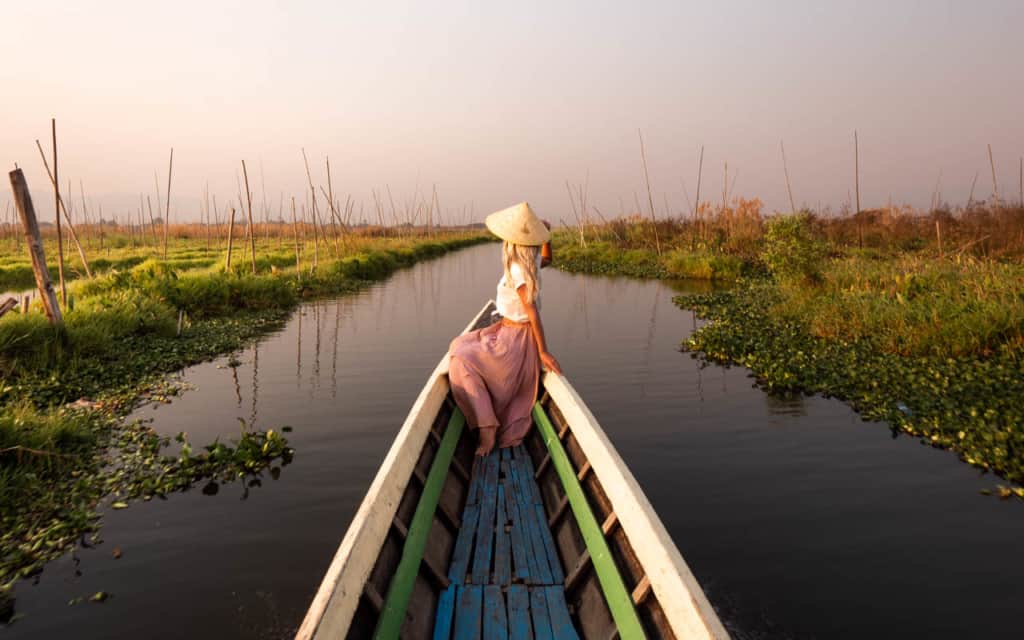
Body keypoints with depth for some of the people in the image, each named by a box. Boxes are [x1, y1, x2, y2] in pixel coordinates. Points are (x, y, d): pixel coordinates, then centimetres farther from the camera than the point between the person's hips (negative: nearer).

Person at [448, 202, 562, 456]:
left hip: (515, 338, -9)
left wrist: (543, 351, -24)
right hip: (510, 331, 9)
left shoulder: (517, 269, -22)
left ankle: (486, 427, -13)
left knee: (461, 361, -15)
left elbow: (532, 310, -25)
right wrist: (546, 235, 10)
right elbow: (548, 258, 26)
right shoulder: (533, 263, 1)